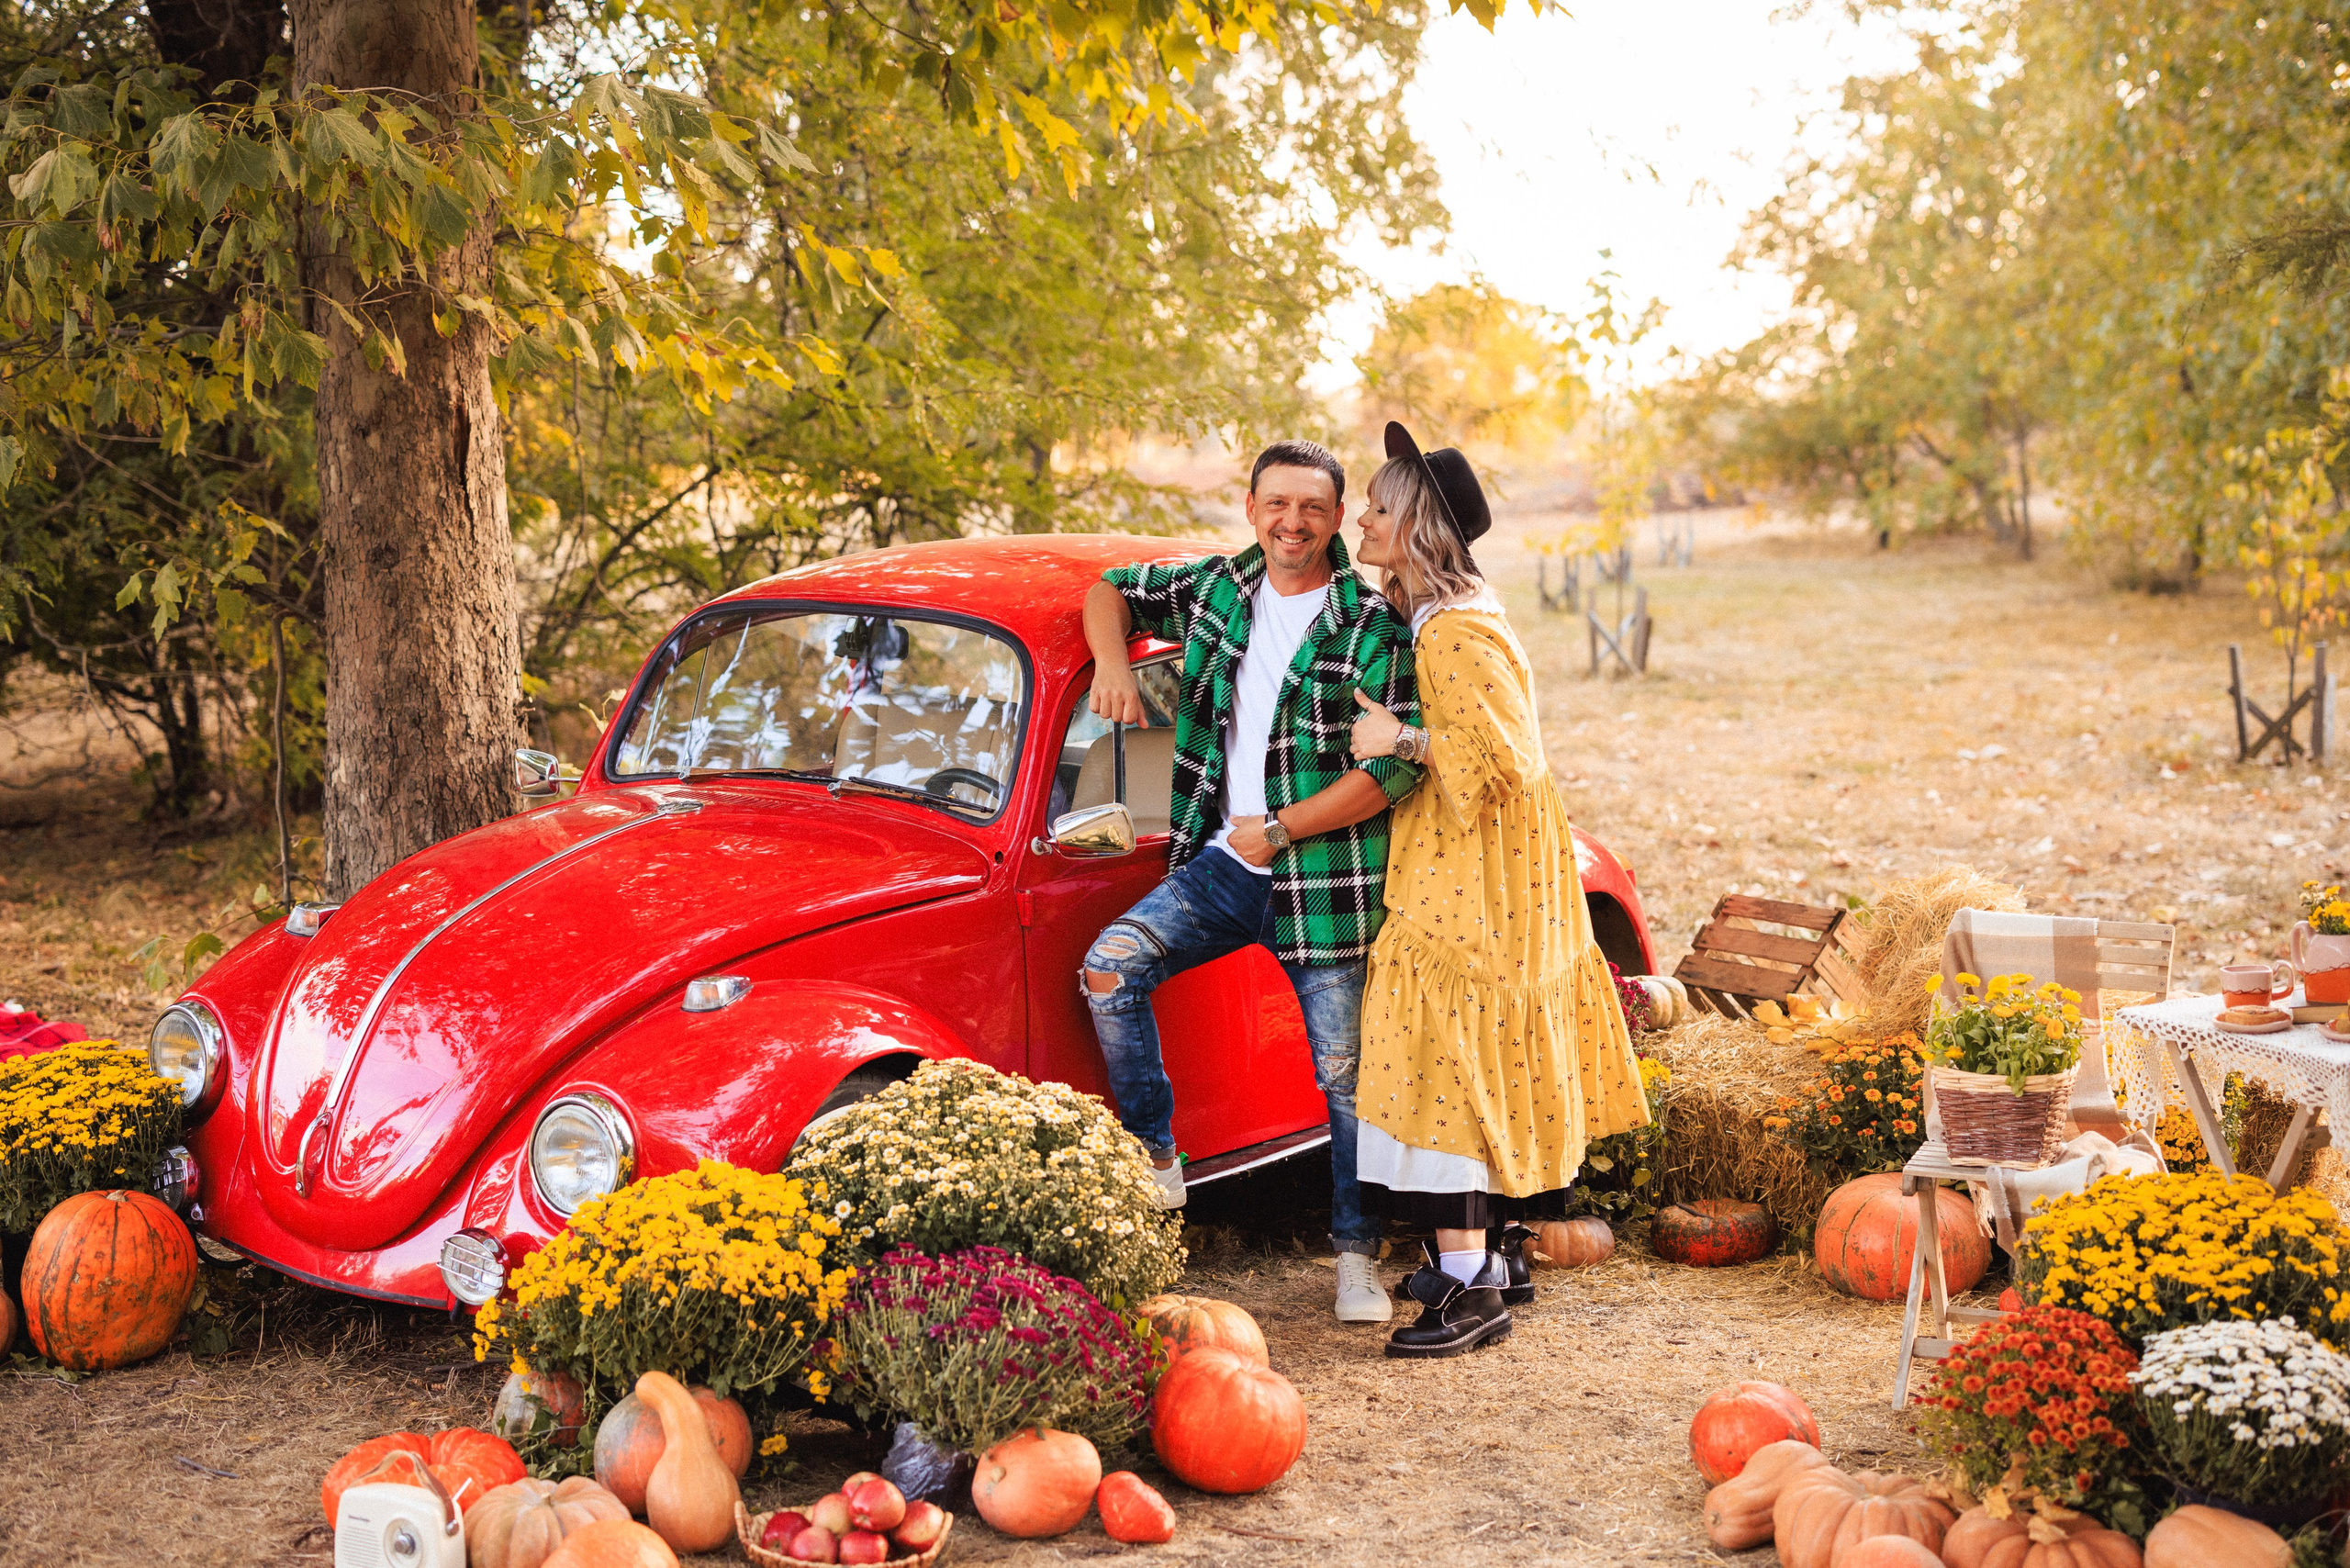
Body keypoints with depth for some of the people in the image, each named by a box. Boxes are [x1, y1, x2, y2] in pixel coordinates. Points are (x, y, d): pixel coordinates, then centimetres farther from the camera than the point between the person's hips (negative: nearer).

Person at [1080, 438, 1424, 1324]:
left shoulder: (1373, 630, -10)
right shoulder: (1216, 587, 6)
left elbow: (1392, 770, -15)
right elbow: (1115, 589, 21)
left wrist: (1279, 831, -14)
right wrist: (1113, 662, 0)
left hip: (1326, 878, -4)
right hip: (1225, 860, 4)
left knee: (1345, 1072, 3)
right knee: (1111, 964, -17)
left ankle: (1356, 1257, 19)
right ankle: (1156, 1161, -5)